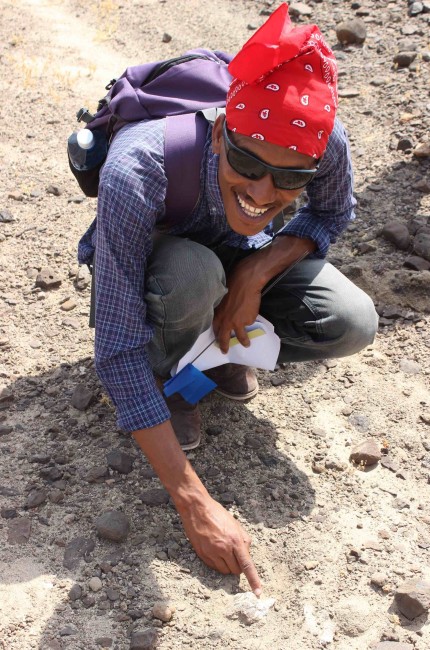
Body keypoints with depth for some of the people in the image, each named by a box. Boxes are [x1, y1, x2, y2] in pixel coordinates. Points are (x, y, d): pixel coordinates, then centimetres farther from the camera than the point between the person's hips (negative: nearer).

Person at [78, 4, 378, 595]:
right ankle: (169, 373, -4)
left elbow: (333, 214, -6)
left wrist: (258, 271, -27)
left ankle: (219, 346, 8)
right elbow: (116, 353, -38)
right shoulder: (137, 175, -42)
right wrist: (196, 505, -38)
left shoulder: (326, 142, -31)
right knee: (190, 275, -38)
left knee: (352, 326, -19)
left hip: (238, 254, 3)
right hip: (148, 254, -3)